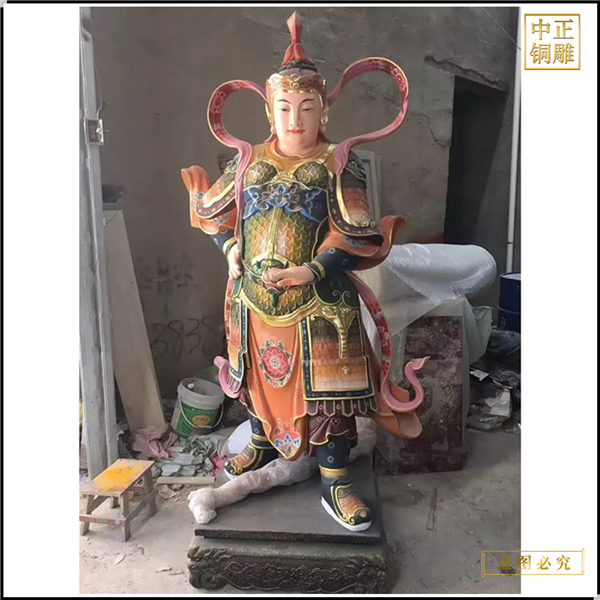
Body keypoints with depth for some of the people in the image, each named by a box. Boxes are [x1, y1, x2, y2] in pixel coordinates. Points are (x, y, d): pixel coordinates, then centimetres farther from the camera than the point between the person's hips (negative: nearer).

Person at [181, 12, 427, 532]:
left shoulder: (339, 164, -5)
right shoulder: (246, 162, 6)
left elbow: (357, 236, -10)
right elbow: (216, 213, 16)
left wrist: (311, 270, -21)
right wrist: (232, 249, -3)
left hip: (319, 304, -3)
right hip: (253, 299, 4)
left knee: (328, 392, 3)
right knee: (260, 376, 21)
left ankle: (336, 483, 22)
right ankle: (263, 444, 48)